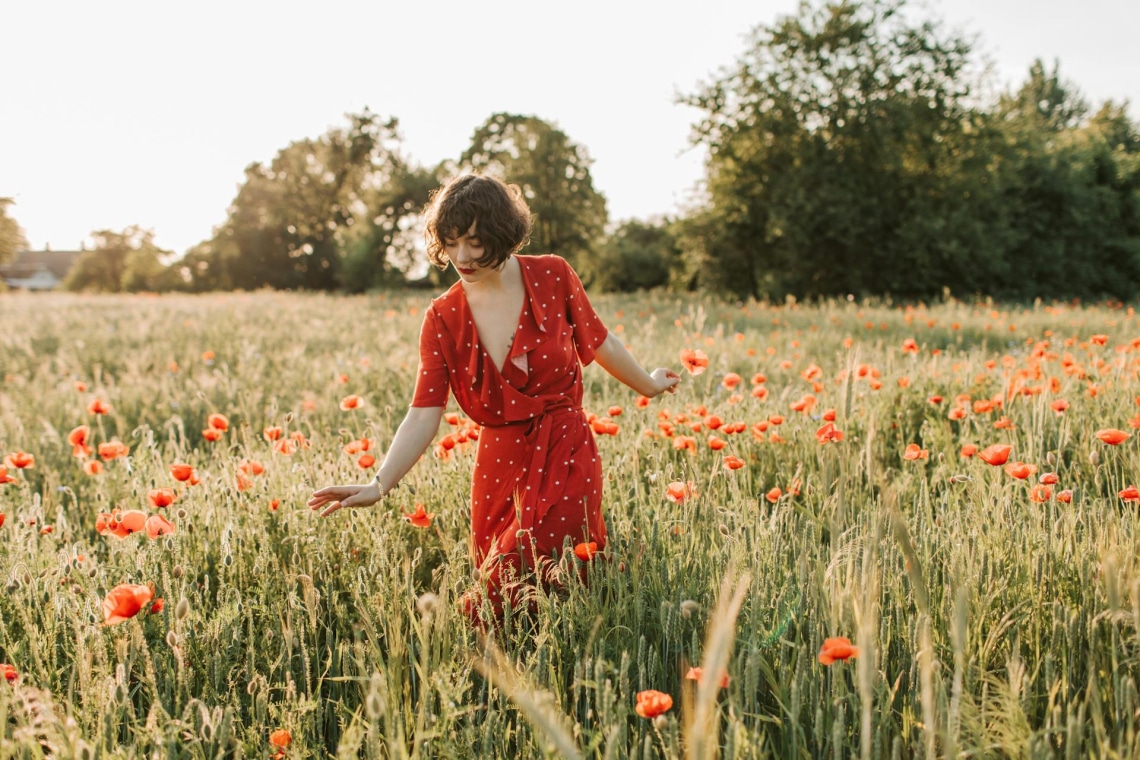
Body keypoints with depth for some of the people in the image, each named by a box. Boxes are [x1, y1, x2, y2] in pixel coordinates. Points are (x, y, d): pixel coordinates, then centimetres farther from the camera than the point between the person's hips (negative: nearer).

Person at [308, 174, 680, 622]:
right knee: (496, 573, 11)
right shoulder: (443, 318, -3)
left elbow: (599, 342, 11)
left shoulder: (552, 276, -6)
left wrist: (647, 386, 25)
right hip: (499, 463, 2)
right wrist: (379, 485, -22)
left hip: (565, 454, -2)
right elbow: (423, 416, -9)